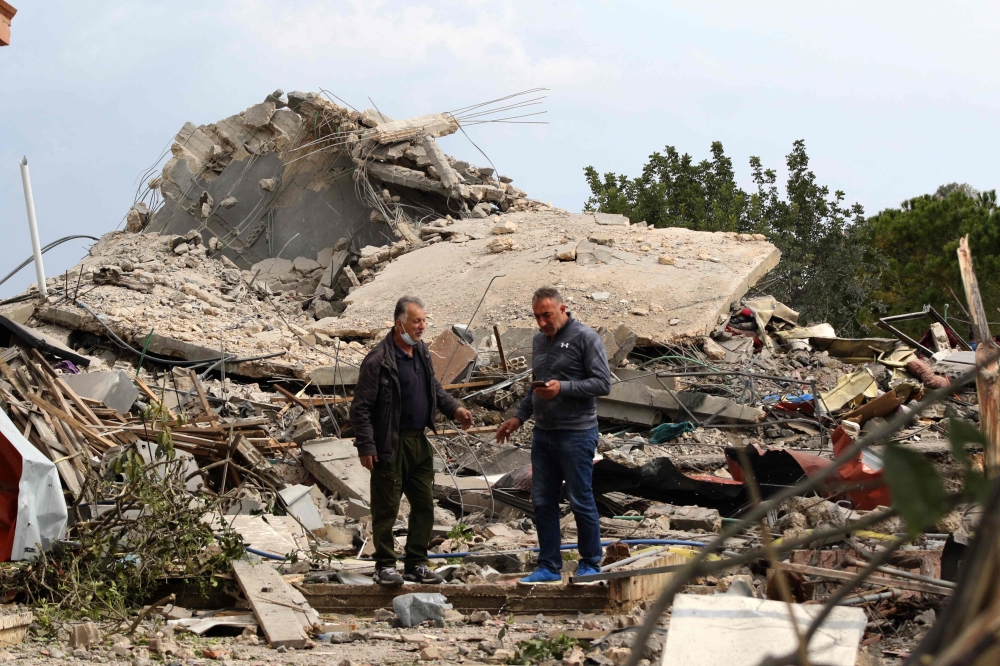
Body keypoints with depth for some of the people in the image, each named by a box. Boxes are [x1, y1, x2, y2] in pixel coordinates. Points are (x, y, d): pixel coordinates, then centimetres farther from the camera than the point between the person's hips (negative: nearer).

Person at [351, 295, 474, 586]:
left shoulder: (421, 351, 9)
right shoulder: (379, 360, -16)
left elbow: (434, 387, 23)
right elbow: (361, 407, -14)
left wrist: (454, 409, 7)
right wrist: (365, 446, -18)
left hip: (419, 442, 8)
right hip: (390, 445, -8)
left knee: (424, 505, 11)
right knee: (386, 508, 1)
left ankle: (416, 564, 22)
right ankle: (385, 566, 12)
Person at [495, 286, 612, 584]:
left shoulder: (585, 338, -8)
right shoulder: (539, 340, 15)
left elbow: (603, 384, -13)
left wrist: (563, 388, -20)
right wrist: (518, 417, 16)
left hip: (577, 434, -7)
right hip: (543, 433, 7)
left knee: (581, 501, 0)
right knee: (542, 502, 8)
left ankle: (590, 565, 12)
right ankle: (549, 567, 16)